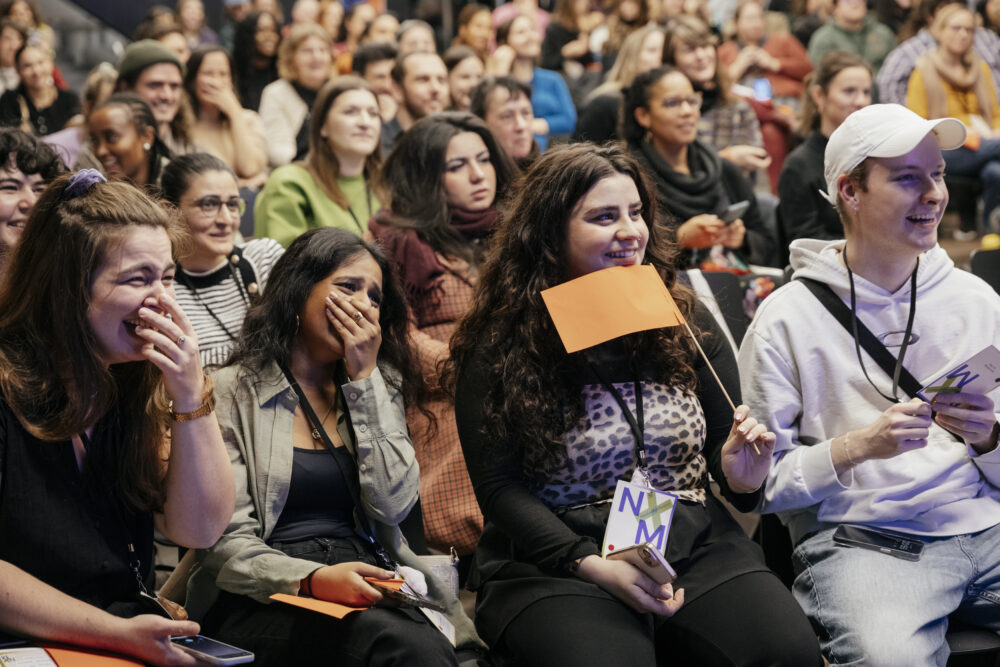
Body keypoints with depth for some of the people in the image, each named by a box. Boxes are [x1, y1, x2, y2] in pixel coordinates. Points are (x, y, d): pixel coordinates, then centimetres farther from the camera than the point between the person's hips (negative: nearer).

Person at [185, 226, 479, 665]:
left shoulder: (378, 389, 18)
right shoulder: (233, 392, 4)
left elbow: (393, 506, 1)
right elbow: (227, 543, -4)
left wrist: (364, 377, 0)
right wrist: (313, 579, -24)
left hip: (368, 587, 4)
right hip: (267, 599, -4)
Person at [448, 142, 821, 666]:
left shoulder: (687, 325, 11)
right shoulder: (499, 348, -1)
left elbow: (724, 443, 17)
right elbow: (499, 488, -5)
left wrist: (740, 478, -8)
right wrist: (593, 565, -17)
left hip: (695, 546, 3)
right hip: (555, 562, -3)